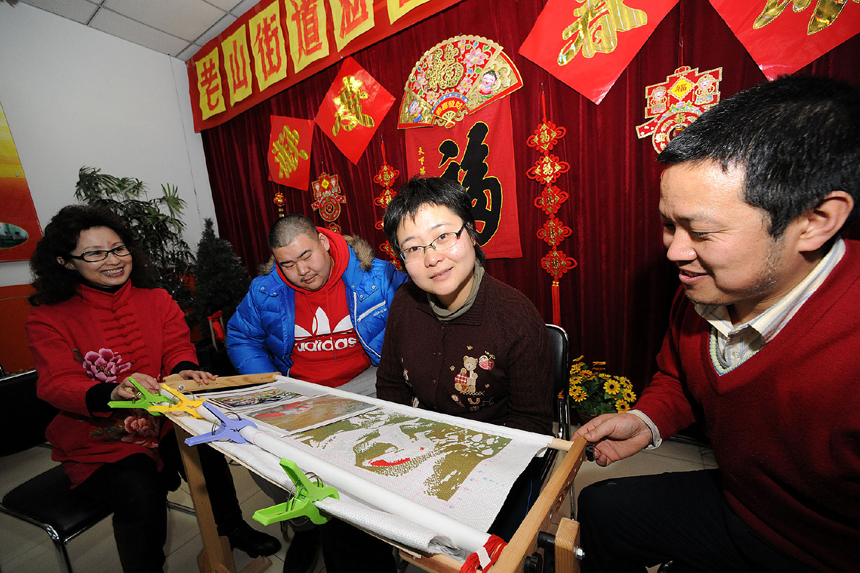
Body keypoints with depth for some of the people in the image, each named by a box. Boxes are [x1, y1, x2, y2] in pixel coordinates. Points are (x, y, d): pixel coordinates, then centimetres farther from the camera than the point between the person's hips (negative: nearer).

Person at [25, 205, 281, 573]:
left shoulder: (157, 300, 6)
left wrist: (183, 371, -26)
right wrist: (112, 393, -36)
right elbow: (58, 385, -13)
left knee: (207, 447, -22)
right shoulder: (48, 319, -3)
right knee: (140, 494, -26)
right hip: (99, 442, -2)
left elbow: (177, 347, -2)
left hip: (165, 425, 3)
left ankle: (231, 529, 6)